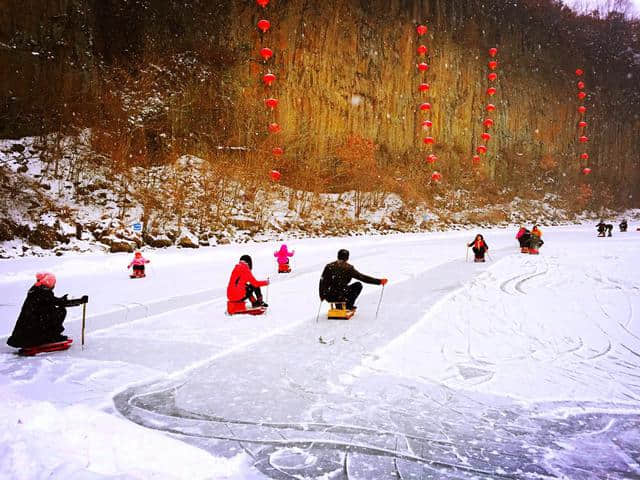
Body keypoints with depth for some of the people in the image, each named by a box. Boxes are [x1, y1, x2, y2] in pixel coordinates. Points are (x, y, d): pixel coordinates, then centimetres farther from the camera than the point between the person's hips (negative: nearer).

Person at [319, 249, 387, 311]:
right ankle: (349, 305, 15)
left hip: (329, 297, 4)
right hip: (342, 297, -4)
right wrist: (379, 281, 0)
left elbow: (322, 282, 4)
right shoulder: (349, 268, -8)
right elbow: (363, 278, -6)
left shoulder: (329, 266, 0)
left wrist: (322, 296, 18)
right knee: (358, 285, 17)